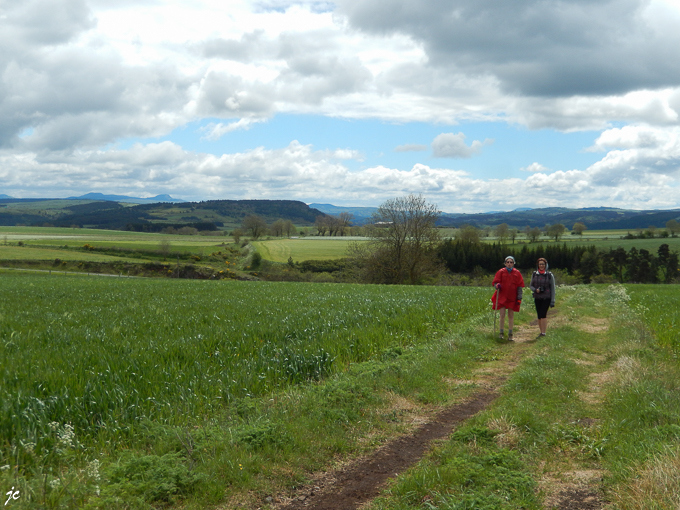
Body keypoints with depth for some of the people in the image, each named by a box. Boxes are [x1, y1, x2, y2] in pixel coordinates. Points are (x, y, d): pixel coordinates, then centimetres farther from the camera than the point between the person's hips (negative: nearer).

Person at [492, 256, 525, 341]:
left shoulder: (517, 273, 4)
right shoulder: (501, 272, 1)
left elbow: (519, 286, 5)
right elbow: (495, 283, 3)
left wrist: (519, 298, -1)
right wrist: (497, 286, -21)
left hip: (512, 297, 1)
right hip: (502, 296, -1)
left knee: (511, 315, 5)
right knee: (502, 314, -9)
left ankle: (510, 334, 11)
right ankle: (501, 332, 2)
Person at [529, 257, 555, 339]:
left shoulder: (549, 275, -2)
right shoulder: (534, 274, 6)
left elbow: (552, 288, 0)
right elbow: (531, 285, 12)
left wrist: (552, 301, -4)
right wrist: (535, 290, -11)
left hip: (546, 298, -4)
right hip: (537, 298, 4)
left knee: (543, 314, -13)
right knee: (539, 316, 7)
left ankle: (543, 333, -12)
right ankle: (540, 332, 15)